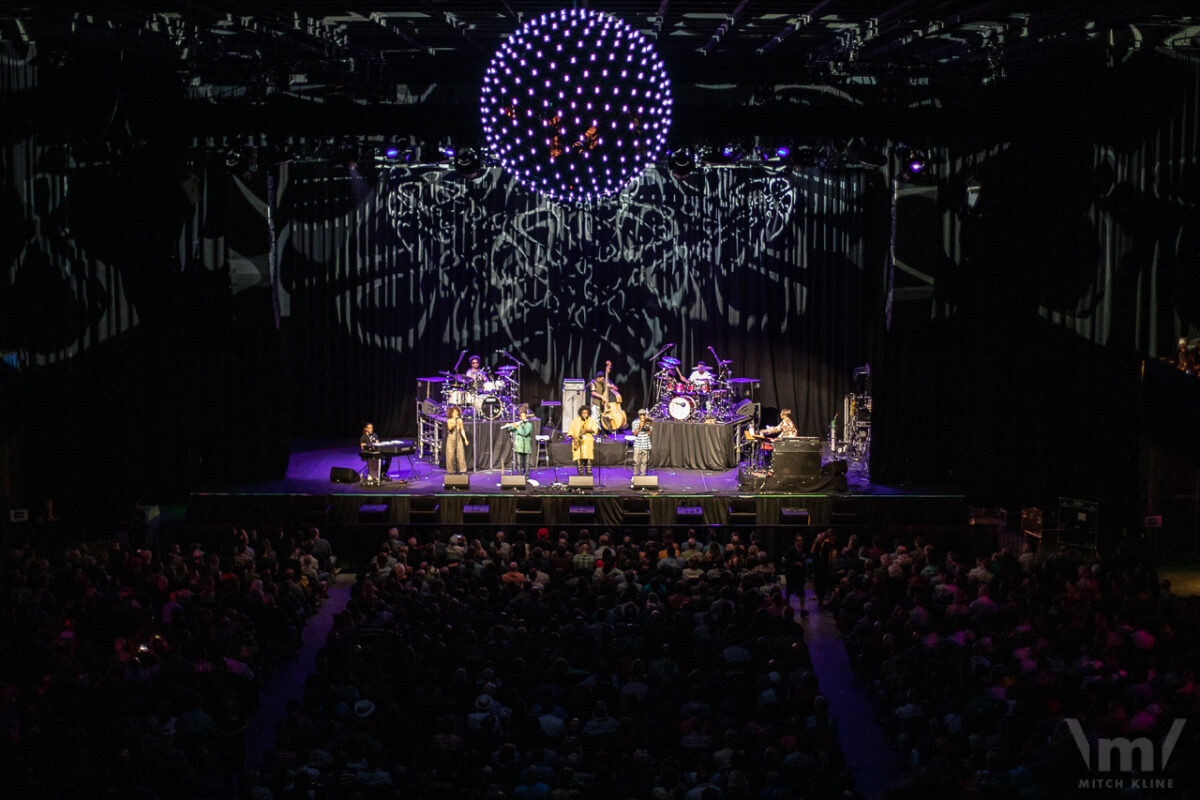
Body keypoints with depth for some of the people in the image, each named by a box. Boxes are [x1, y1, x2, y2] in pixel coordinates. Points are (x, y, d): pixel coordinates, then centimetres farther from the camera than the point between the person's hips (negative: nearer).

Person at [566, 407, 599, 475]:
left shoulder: (591, 421, 11)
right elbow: (571, 431, 7)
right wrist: (574, 437, -9)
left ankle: (589, 473, -4)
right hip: (577, 441, 0)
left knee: (588, 458, -10)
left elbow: (595, 430, 0)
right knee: (578, 458, -10)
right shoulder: (575, 420, 9)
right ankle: (581, 474, -5)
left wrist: (588, 430, -17)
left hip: (588, 442, 0)